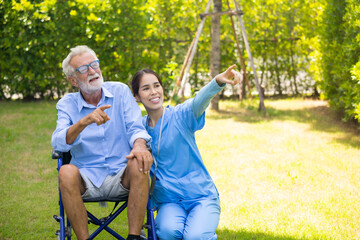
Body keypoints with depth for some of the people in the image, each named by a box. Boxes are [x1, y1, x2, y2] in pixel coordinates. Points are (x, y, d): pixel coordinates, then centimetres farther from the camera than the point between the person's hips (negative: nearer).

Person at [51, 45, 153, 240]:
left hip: (121, 178, 1)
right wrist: (85, 121, -31)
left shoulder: (120, 91, 6)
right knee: (67, 172, -32)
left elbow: (135, 127, -3)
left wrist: (139, 145, -28)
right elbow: (57, 143, -12)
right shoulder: (67, 104, 4)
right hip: (87, 180, 0)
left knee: (138, 164, -31)